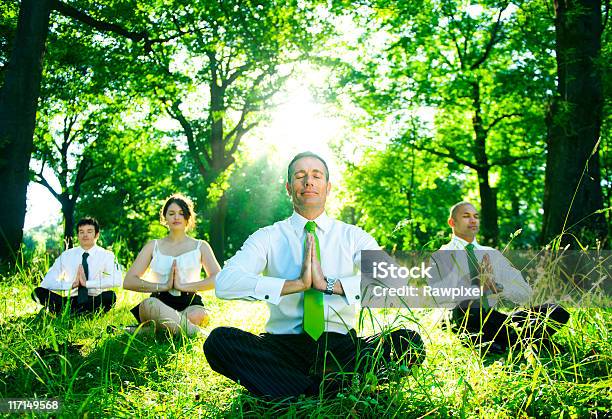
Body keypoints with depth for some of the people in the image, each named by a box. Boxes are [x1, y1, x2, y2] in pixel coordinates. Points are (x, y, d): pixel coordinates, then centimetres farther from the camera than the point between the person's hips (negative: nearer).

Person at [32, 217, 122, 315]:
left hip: (95, 301, -2)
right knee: (38, 292, -18)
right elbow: (47, 283, -3)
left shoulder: (106, 255, -1)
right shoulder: (66, 255, 6)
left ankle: (70, 312, -24)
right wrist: (72, 285, -17)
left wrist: (87, 283, -22)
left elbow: (117, 280, -20)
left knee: (110, 296, -34)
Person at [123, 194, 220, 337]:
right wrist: (163, 286, -8)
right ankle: (197, 332, -34)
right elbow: (128, 281, 6)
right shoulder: (153, 246, 18)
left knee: (197, 315, -38)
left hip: (190, 304, 0)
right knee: (149, 304, -37)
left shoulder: (200, 246, 16)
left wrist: (183, 286, -11)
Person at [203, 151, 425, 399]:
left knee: (411, 342, -23)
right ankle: (319, 393, -26)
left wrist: (329, 284, -19)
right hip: (283, 346, 0)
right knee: (218, 340, -26)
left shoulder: (354, 237, 9)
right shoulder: (267, 238, 6)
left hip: (340, 345, 0)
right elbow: (225, 283, -13)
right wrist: (296, 284, -18)